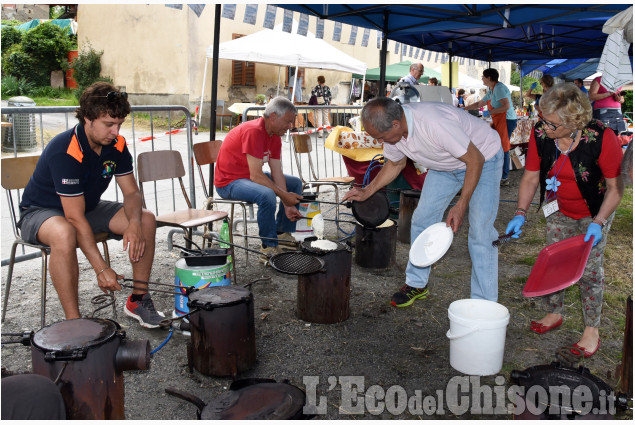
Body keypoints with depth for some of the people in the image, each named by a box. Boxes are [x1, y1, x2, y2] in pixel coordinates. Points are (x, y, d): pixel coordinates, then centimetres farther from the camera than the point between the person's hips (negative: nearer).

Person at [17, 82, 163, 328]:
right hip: (41, 212, -6)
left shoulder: (116, 145, -10)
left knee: (146, 220, -12)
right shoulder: (65, 151, -31)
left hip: (89, 207, 7)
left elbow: (131, 192, -4)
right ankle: (73, 322, -29)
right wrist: (101, 269, -34)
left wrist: (134, 223, -27)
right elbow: (75, 218, -33)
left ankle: (138, 300, -2)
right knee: (64, 234, -41)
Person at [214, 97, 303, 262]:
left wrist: (288, 205, -10)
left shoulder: (275, 136, 2)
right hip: (229, 181, -10)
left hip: (252, 175, 10)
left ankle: (282, 233, 15)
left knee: (296, 183, 12)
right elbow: (256, 175, -30)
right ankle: (269, 248, -20)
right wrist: (284, 196, -24)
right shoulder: (253, 131, -27)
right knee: (267, 195, -37)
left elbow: (277, 174, -1)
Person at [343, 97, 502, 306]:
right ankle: (416, 284, 21)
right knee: (422, 219, 4)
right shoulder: (391, 129, -16)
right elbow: (396, 163, 6)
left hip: (483, 158, -7)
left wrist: (461, 205, -31)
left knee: (480, 232, -13)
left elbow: (476, 159, -30)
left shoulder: (435, 123, -40)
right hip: (446, 165, 7)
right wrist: (367, 191, -3)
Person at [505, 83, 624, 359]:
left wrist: (598, 223, -29)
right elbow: (530, 178, -9)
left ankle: (592, 330, 15)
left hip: (595, 212, -3)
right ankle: (554, 313, 30)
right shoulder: (540, 134, -21)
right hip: (559, 210, 4)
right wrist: (521, 214, -20)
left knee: (589, 269, -2)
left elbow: (616, 186, -20)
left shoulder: (601, 137, -30)